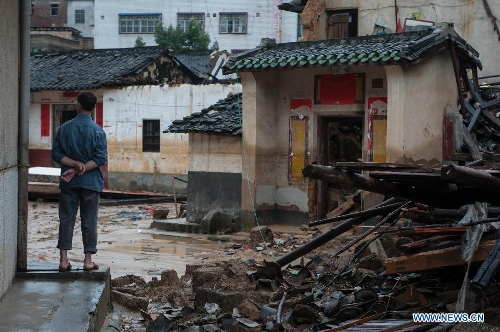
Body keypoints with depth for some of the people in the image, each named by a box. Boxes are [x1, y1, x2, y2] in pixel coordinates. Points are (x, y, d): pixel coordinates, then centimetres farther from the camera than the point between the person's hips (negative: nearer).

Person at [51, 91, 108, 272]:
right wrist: (81, 168, -13)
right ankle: (88, 260, 7)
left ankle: (63, 260, 4)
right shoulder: (98, 131, -6)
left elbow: (56, 154, -4)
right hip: (91, 182, -1)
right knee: (89, 221, 5)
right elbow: (101, 159, -12)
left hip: (68, 183, 1)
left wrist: (75, 164, -11)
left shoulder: (65, 128, 0)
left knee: (66, 219, 6)